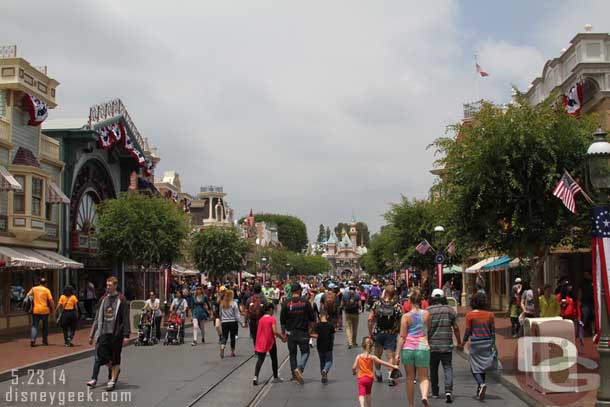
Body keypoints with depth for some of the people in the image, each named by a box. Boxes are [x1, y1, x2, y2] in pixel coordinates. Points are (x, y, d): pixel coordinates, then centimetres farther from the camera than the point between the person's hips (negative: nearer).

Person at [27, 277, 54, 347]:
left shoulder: (33, 289, 6)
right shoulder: (47, 290, 0)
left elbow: (27, 296, 2)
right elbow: (51, 301, -6)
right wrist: (53, 309, 3)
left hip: (35, 310, 1)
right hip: (44, 310, -1)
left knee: (34, 326, 5)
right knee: (45, 326, 14)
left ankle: (33, 339, -16)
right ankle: (45, 341, 18)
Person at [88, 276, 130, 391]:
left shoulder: (121, 300, -4)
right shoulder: (103, 299, 11)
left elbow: (126, 319, -7)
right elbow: (98, 317, 15)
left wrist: (126, 335, -13)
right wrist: (92, 335, 13)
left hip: (116, 333, -4)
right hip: (104, 332, 4)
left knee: (115, 358, 2)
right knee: (100, 355, -3)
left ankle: (112, 381, 11)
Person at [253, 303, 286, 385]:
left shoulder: (260, 319, 6)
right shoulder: (272, 319, -12)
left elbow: (259, 331, 10)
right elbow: (275, 331, -20)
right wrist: (282, 337, -8)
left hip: (261, 343, 5)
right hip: (270, 342, -4)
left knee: (260, 360, 5)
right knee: (274, 359, 12)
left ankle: (255, 377, -13)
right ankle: (275, 377, 22)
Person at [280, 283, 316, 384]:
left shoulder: (286, 303, -3)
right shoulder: (305, 302, -5)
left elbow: (282, 320, 1)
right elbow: (312, 318, -1)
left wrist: (283, 332, 12)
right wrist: (311, 329, 13)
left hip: (290, 332, 2)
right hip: (303, 332, -2)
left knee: (292, 354, 13)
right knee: (305, 352, 8)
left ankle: (295, 375, 14)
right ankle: (299, 368, -17)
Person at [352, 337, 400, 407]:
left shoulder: (358, 357, -4)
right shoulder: (372, 357, -5)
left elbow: (354, 367, -6)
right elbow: (383, 363, -6)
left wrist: (354, 372, 17)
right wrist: (393, 366, -2)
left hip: (361, 378, -2)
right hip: (370, 378, 2)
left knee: (361, 394, -11)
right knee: (368, 394, 24)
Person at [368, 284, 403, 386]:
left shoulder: (377, 303, -5)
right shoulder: (397, 306, -8)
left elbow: (370, 319, -7)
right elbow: (400, 322, -9)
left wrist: (370, 332, 2)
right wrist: (399, 332, 8)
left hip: (378, 332, 2)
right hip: (391, 333, -2)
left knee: (377, 354, 19)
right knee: (390, 356, 3)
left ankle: (378, 373, 34)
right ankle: (390, 377, -4)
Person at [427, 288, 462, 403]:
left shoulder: (427, 311, -2)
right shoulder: (450, 310, 0)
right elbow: (455, 328, 1)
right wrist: (459, 342, 11)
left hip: (432, 346, 1)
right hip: (447, 346, 0)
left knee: (433, 370, 14)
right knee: (448, 368, 0)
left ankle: (435, 392, 23)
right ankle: (448, 390, -18)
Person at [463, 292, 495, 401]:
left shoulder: (470, 315, -7)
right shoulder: (489, 314, 1)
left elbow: (468, 331, -4)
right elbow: (493, 331, 5)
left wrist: (463, 342, 10)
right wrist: (493, 344, 14)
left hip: (475, 343, -3)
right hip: (487, 342, 3)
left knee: (475, 367, 4)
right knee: (482, 367, 15)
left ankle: (482, 384, -22)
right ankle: (479, 391, 20)